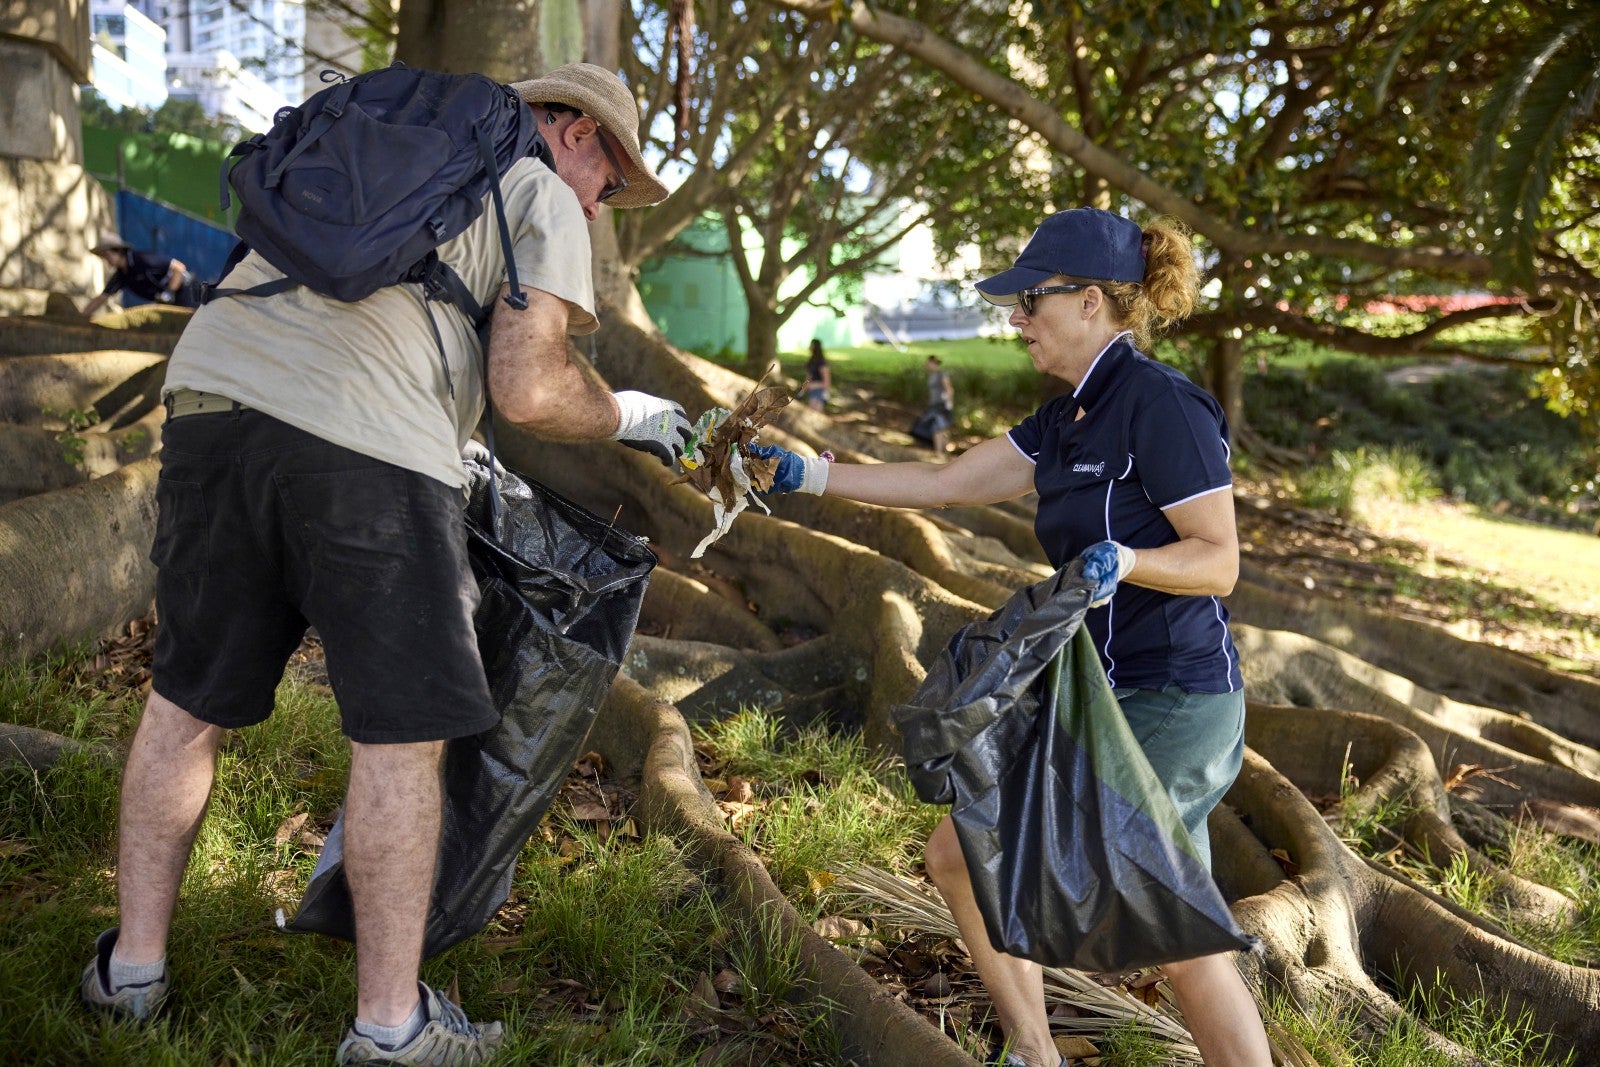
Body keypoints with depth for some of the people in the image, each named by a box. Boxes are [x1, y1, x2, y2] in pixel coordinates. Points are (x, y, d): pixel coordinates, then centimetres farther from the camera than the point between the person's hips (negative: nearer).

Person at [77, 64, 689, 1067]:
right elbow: (529, 389, -3)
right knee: (401, 733, 4)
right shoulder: (543, 200, 11)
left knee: (188, 700, 18)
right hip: (368, 451, -7)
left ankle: (133, 965, 30)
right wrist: (628, 416, 18)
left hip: (214, 394, 7)